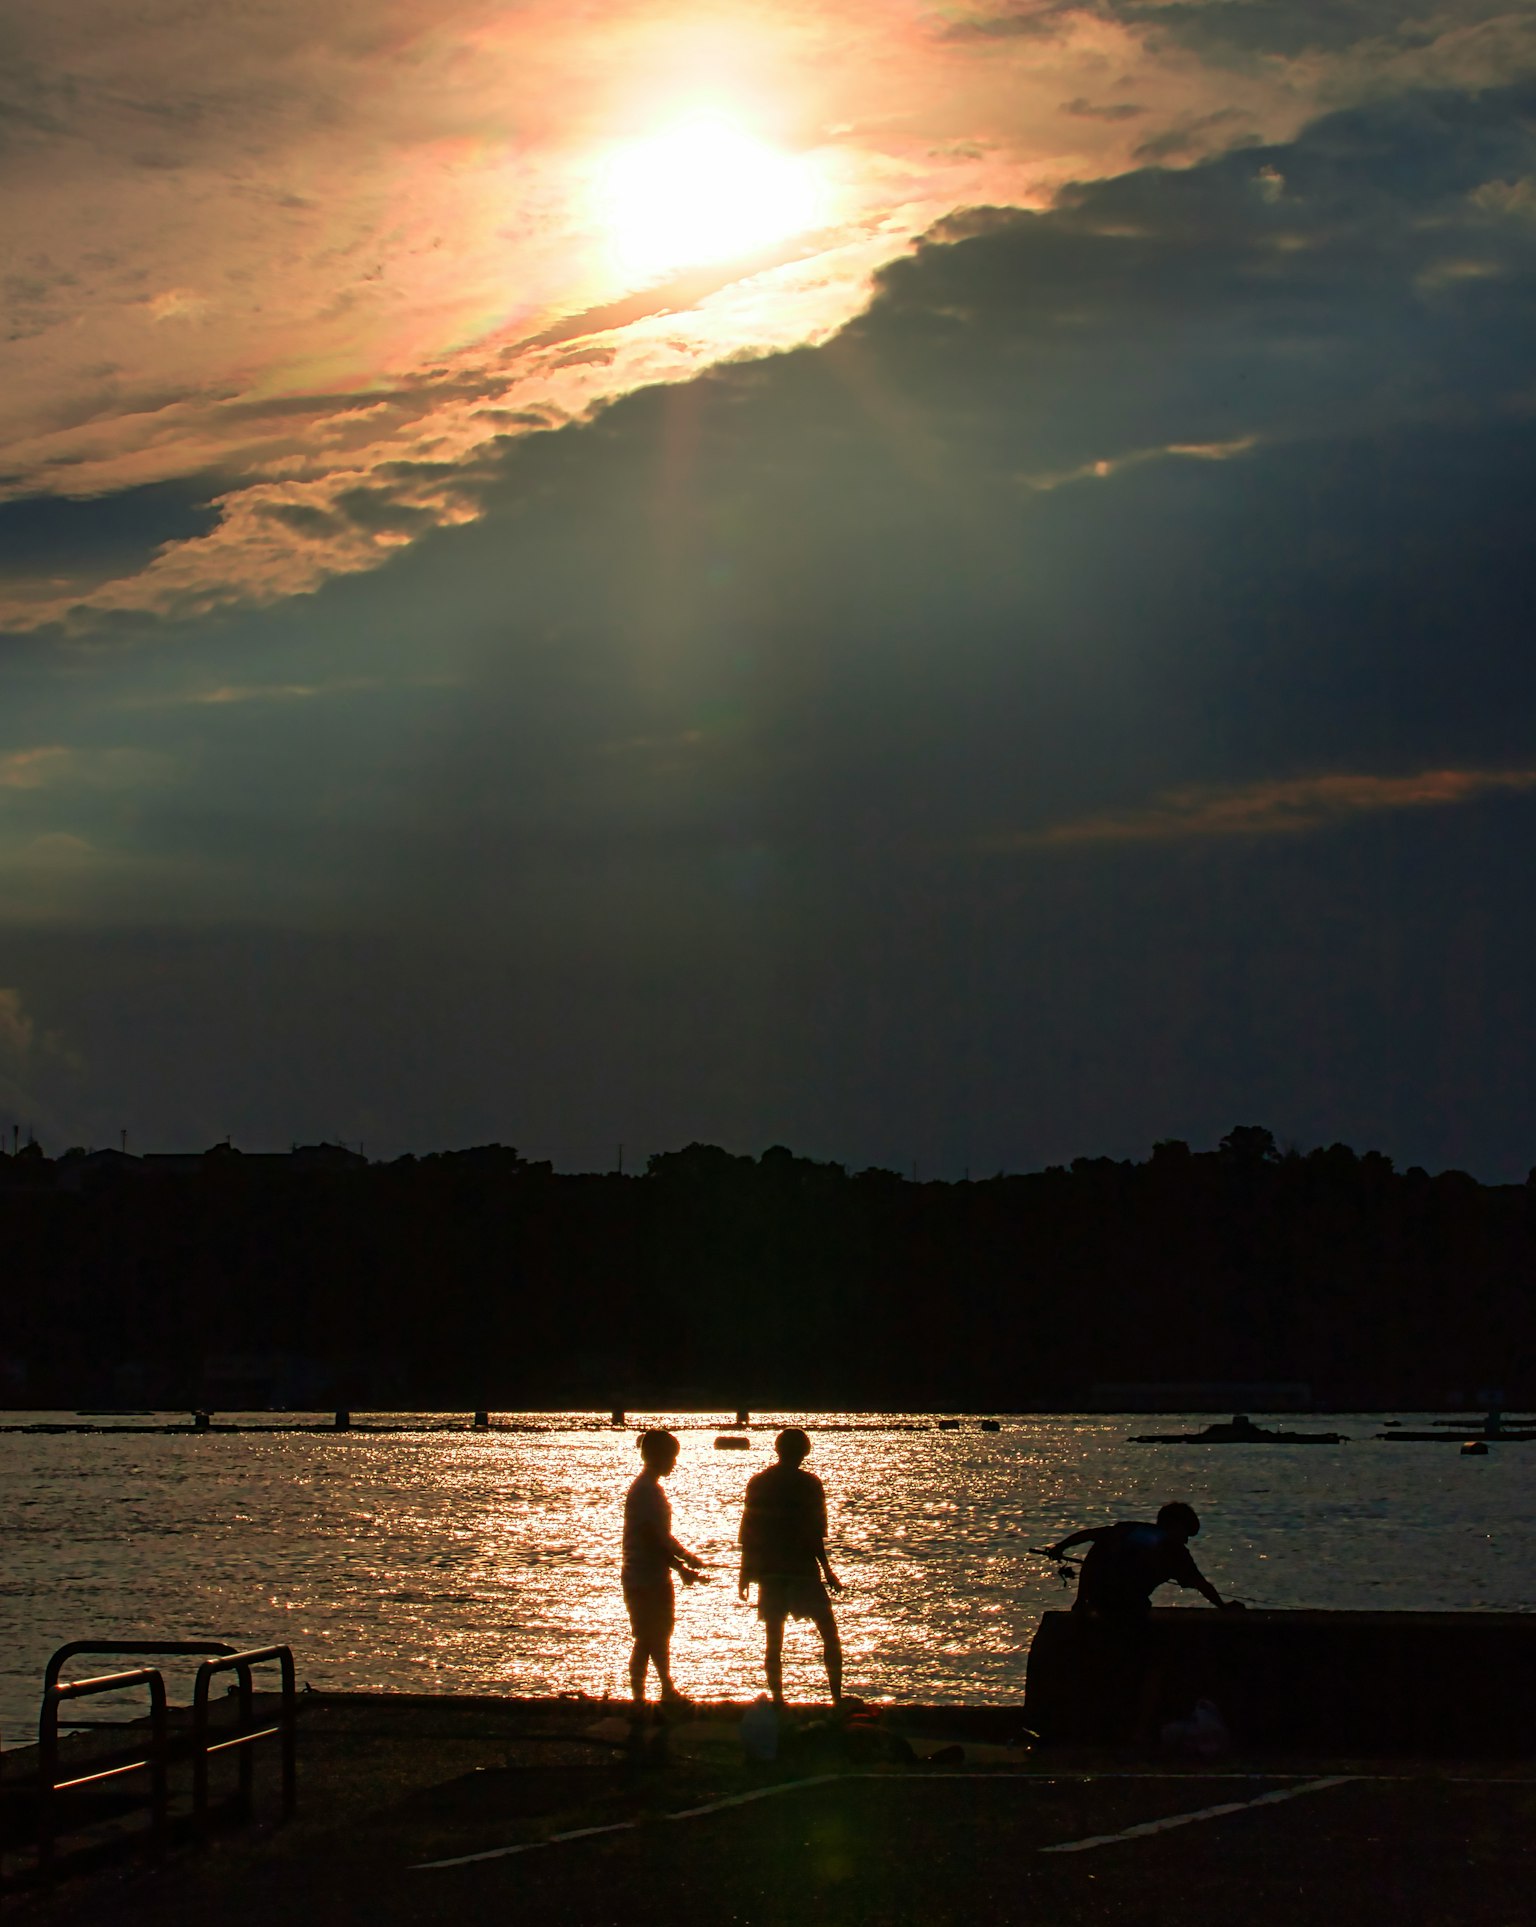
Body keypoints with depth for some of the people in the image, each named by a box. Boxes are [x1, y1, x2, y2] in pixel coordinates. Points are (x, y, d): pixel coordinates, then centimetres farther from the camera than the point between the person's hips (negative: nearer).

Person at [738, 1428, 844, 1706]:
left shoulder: (757, 1483, 6)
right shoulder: (808, 1484, -8)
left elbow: (747, 1532, 7)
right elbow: (813, 1535, -11)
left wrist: (745, 1573, 14)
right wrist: (827, 1570, -4)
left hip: (769, 1571, 4)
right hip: (802, 1569, -4)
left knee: (774, 1639, 8)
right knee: (829, 1634, 6)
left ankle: (777, 1698, 5)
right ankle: (837, 1697, 0)